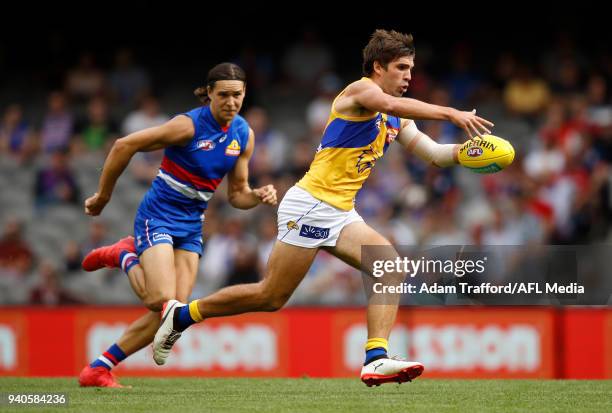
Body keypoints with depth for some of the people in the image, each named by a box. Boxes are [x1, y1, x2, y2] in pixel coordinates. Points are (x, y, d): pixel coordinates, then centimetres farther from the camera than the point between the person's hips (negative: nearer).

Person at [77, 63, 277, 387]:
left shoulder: (244, 135, 4)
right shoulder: (189, 125, -17)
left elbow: (236, 194, 12)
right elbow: (125, 145, -13)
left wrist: (258, 196, -11)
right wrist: (102, 196, -6)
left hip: (191, 226, 6)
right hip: (157, 217, -6)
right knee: (162, 300, -23)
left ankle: (98, 370, 4)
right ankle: (125, 256, 9)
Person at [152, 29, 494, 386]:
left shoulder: (396, 122, 17)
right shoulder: (361, 90, -9)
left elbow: (435, 154, 14)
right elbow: (392, 104, -31)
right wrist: (451, 114, -37)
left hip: (340, 214, 9)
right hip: (310, 205, -9)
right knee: (271, 297, -4)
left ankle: (376, 359, -19)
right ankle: (182, 314, 13)